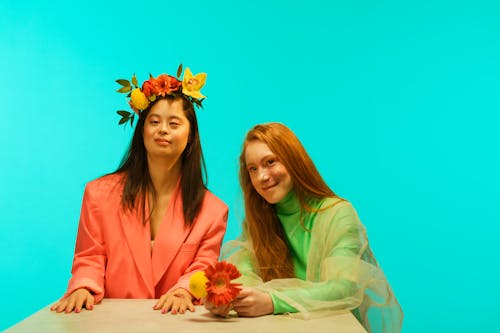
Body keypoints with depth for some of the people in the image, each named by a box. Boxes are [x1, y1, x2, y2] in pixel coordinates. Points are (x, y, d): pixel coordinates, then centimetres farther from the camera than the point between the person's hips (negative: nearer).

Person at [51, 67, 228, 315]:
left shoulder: (211, 211, 6)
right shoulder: (99, 193, 8)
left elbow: (202, 268, 3)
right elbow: (90, 259, 9)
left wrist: (184, 290, -18)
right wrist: (83, 287, -11)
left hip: (175, 319, 0)